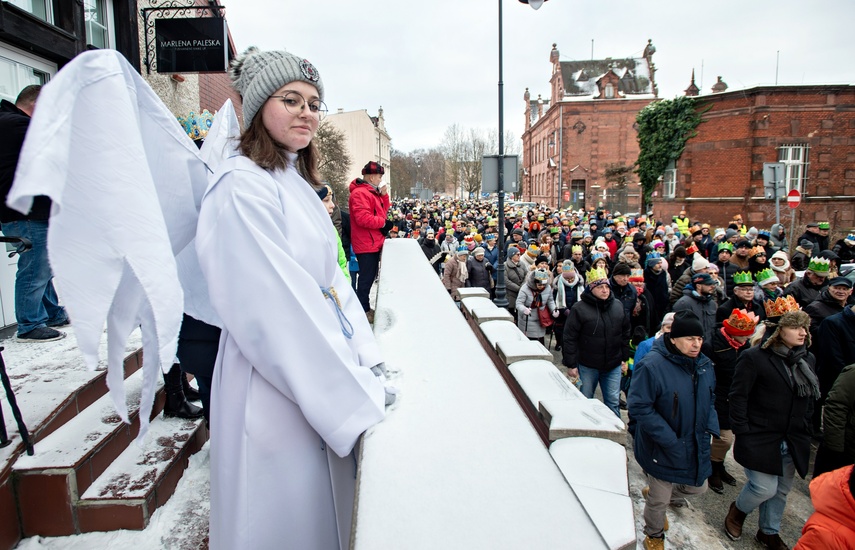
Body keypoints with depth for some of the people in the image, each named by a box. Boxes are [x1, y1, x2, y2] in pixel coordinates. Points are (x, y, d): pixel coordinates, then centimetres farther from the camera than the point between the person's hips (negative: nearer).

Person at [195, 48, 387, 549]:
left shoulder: (297, 184, 12)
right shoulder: (241, 187, -17)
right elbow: (276, 308, -23)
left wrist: (369, 360, 2)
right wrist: (357, 400, -20)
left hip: (321, 380, 8)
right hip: (276, 391, -8)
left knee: (325, 506, 22)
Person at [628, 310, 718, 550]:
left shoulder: (704, 365, -2)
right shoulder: (652, 366, -26)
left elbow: (708, 401, 14)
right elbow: (639, 407, -25)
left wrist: (710, 428, -2)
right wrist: (669, 440, -24)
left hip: (695, 447, 6)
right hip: (663, 449, -6)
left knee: (697, 487, 23)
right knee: (659, 499, 12)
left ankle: (655, 493, 49)